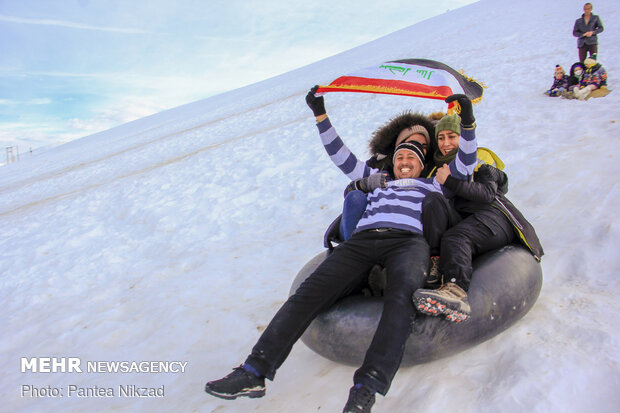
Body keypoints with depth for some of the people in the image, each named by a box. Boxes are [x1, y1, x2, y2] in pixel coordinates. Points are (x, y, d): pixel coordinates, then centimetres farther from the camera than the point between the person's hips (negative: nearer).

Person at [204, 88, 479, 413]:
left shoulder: (434, 185, 34)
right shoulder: (376, 180, 39)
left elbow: (465, 165, 28)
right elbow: (341, 155, 41)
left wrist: (467, 122, 18)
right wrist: (321, 115, 40)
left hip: (408, 241, -2)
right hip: (362, 240, 2)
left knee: (401, 295, -38)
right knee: (311, 290, -23)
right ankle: (255, 372, -29)